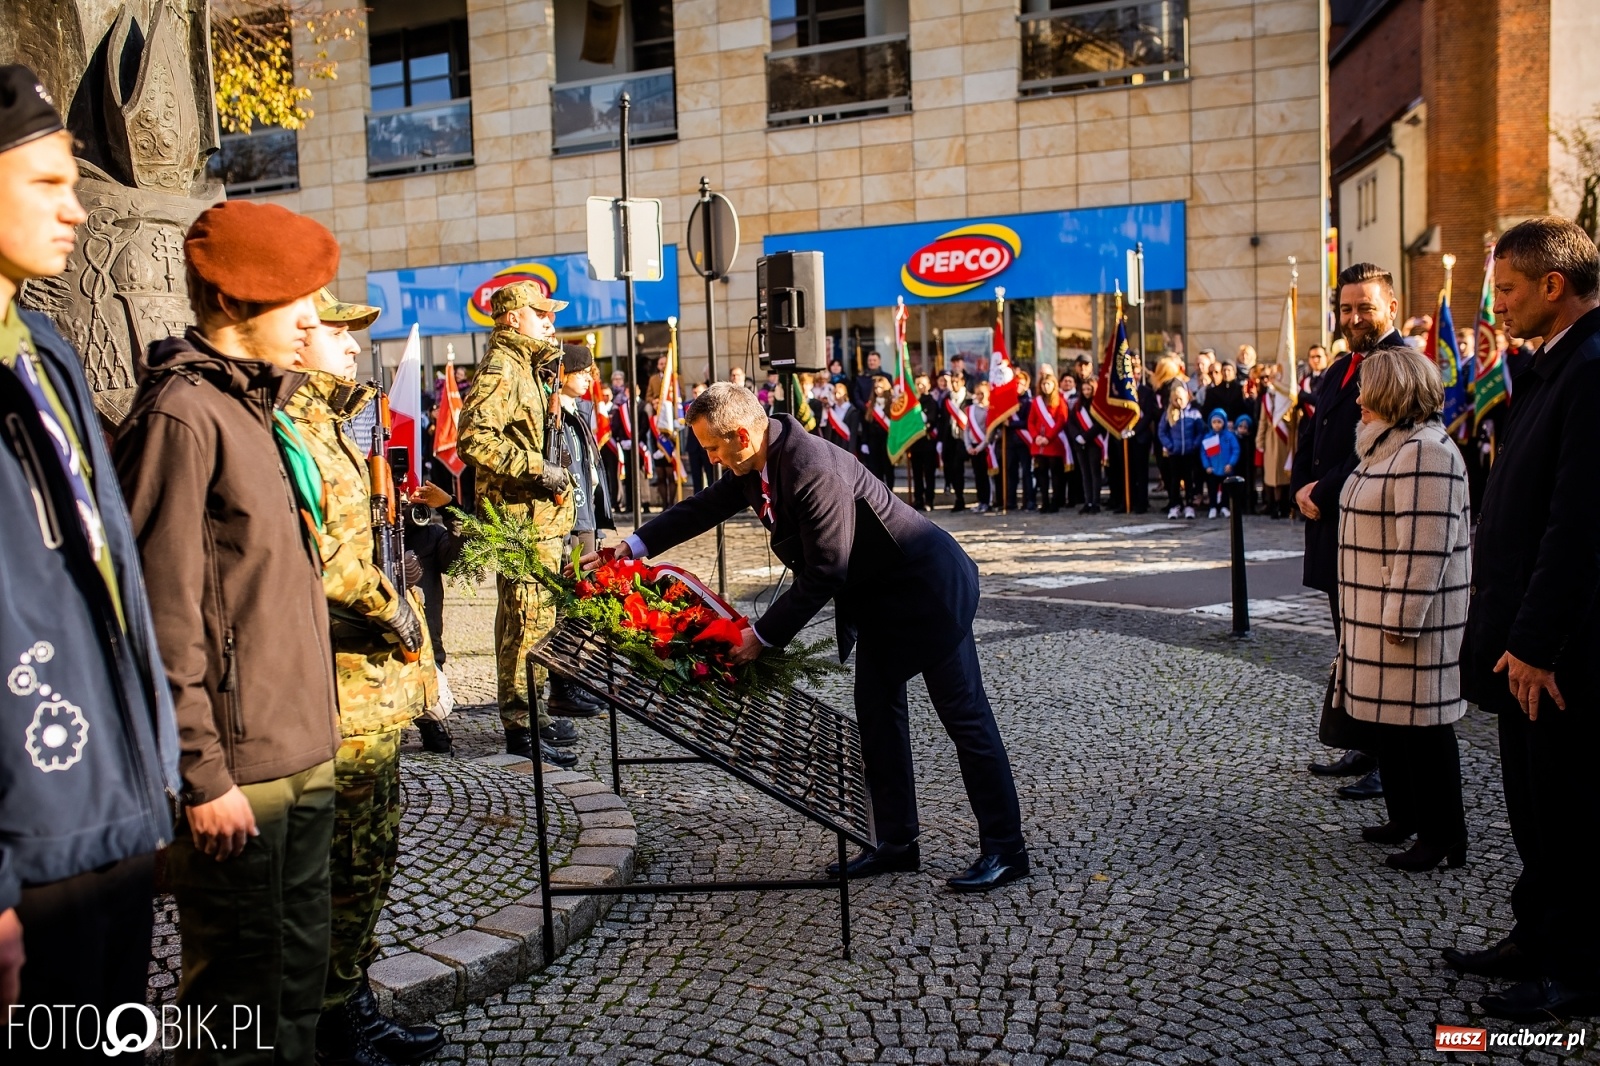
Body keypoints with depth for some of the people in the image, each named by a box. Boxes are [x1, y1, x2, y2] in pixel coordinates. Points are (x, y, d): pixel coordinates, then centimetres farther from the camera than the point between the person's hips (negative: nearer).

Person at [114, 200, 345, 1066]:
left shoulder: (254, 407, 14)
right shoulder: (183, 413, -14)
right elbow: (165, 618, -18)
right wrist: (202, 773, -17)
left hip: (301, 755, 9)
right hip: (238, 768, -9)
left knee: (299, 962, 19)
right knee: (240, 975, 6)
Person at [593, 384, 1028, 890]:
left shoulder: (813, 470, -31)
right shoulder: (756, 464, -2)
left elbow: (823, 573, -28)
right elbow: (704, 507, 13)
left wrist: (763, 635, -21)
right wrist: (635, 545, 8)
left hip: (927, 584, -10)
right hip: (879, 593, 10)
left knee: (965, 716, -2)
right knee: (876, 710, 12)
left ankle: (1005, 849, 7)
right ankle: (897, 843, 22)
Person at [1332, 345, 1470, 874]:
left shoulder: (1425, 451, -19)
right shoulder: (1390, 445, 15)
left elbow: (1424, 545, -24)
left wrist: (1402, 618, -24)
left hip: (1411, 617, -10)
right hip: (1378, 613, 10)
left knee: (1421, 722, -2)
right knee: (1388, 717, 17)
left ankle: (1442, 835, 10)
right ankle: (1406, 817, 30)